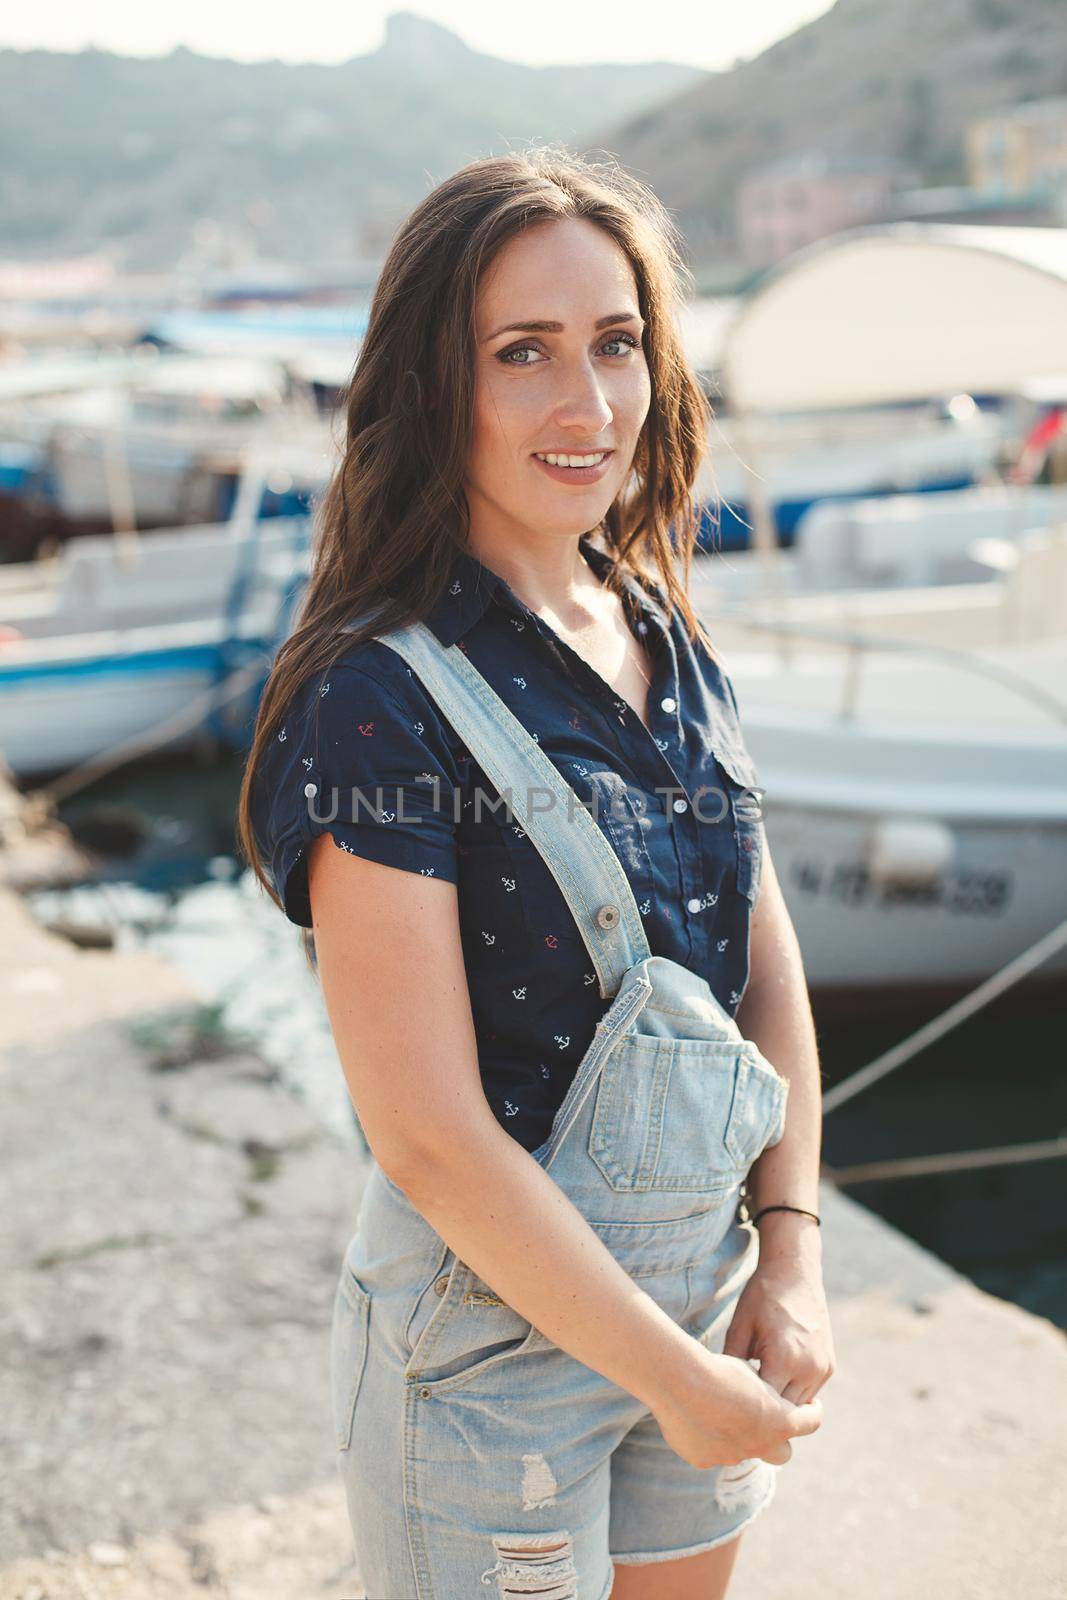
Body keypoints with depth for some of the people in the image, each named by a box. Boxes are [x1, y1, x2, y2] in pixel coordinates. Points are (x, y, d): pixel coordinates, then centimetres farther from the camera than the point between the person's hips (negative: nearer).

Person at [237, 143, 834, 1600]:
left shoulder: (674, 646, 0)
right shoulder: (380, 702, -22)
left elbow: (766, 966, 5)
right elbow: (431, 1137, -22)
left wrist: (792, 1254, -4)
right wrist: (672, 1373, -14)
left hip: (701, 1291, 7)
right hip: (497, 1330, -6)